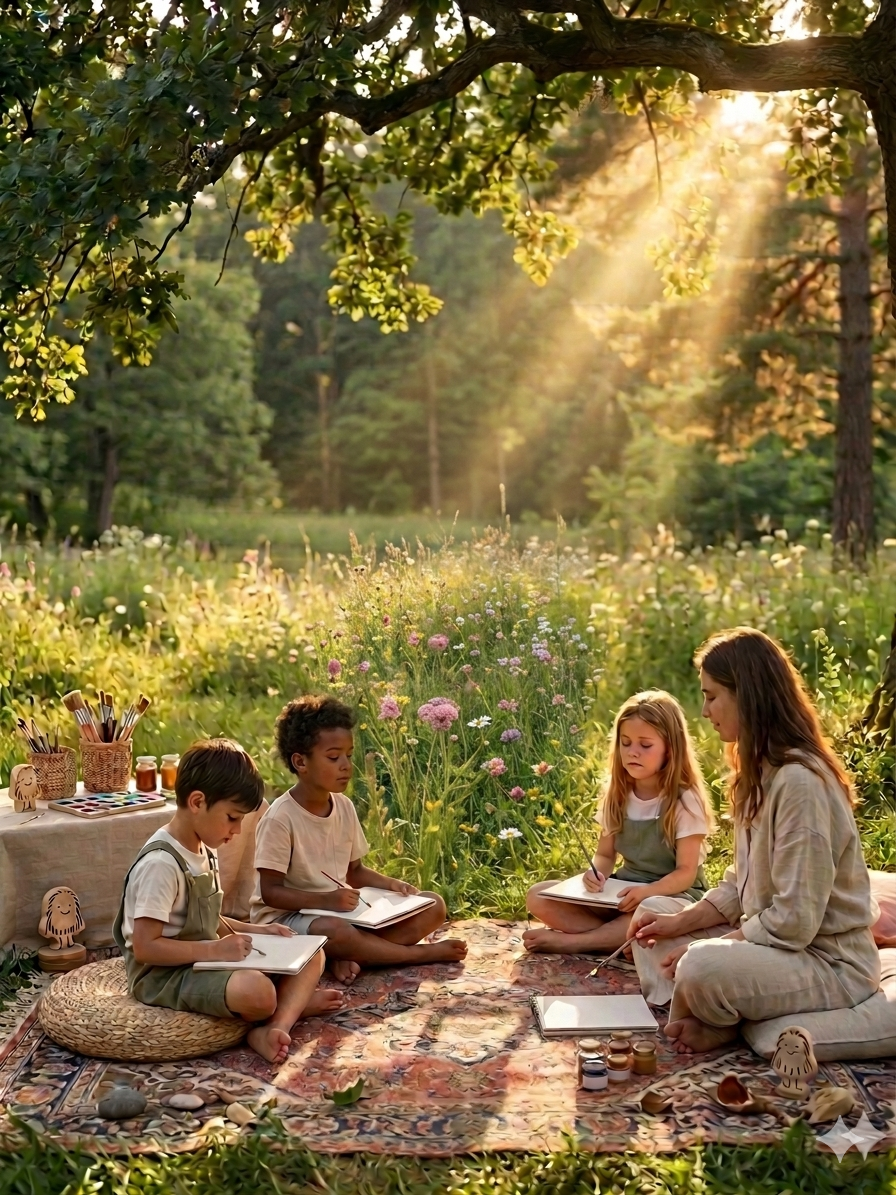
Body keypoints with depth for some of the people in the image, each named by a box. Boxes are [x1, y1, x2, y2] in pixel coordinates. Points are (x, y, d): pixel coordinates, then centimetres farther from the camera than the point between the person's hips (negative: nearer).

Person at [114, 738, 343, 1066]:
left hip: (205, 961, 10)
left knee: (311, 955, 3)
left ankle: (274, 1025, -20)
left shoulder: (206, 851, 10)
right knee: (257, 991, -37)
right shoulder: (160, 864, -22)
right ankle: (292, 1002, -3)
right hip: (164, 975, -10)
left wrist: (252, 931, 4)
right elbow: (144, 947, -25)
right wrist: (215, 949, -27)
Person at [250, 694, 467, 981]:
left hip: (343, 909, 8)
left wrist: (390, 884, -4)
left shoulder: (344, 807, 4)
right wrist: (325, 900, -30)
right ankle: (423, 953, -18)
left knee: (433, 906, -4)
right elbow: (271, 891, -18)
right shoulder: (281, 818, -18)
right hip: (286, 916, -7)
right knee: (336, 931, -42)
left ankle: (347, 955, -19)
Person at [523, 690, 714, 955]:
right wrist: (596, 873, -15)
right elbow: (605, 855, 10)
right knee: (537, 896, -13)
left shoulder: (685, 801, -11)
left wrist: (647, 892, -33)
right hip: (622, 893, 5)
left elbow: (686, 872, -13)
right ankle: (622, 935, -26)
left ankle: (572, 941, -28)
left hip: (670, 894, -5)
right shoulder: (617, 796, 4)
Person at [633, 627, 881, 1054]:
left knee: (702, 970, -34)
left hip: (830, 963, -10)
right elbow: (742, 884, 13)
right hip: (771, 937, 10)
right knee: (652, 916, 13)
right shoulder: (760, 772, 7)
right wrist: (680, 923, 1)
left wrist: (702, 950, -17)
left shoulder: (799, 781, -24)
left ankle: (715, 1024, -2)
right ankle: (691, 1016, -6)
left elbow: (795, 921, -25)